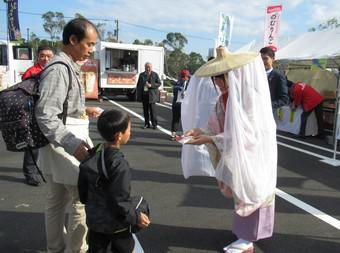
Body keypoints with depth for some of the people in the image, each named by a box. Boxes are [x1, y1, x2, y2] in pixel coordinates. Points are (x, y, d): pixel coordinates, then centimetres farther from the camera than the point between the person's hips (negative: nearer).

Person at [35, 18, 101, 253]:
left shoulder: (68, 66, 11)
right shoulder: (60, 68, -19)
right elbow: (45, 115, -27)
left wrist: (84, 111, 24)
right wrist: (72, 144, -35)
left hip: (66, 143, 10)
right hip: (66, 147, -10)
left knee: (57, 200, 19)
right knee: (82, 200, 1)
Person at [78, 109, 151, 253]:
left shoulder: (91, 155, -4)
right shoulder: (119, 165, -27)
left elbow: (82, 188, 6)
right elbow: (120, 201, -24)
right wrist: (136, 217, -10)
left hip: (94, 220, 7)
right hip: (116, 224, -6)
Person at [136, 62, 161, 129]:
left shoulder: (155, 74, 4)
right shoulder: (141, 75, 13)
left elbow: (159, 83, 0)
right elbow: (138, 85, 14)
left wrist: (151, 85, -15)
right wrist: (138, 95, 7)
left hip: (152, 95, -3)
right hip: (144, 95, 4)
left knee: (152, 110, -4)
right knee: (145, 110, 7)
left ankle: (154, 124, 3)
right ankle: (146, 124, 15)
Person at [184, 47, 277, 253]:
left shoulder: (250, 97, -26)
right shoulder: (226, 97, -2)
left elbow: (244, 135, -28)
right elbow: (220, 127, 2)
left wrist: (208, 139, -28)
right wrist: (202, 132, -14)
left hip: (253, 153, -7)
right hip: (238, 152, 8)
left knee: (250, 192, 5)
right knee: (242, 192, 16)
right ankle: (247, 233, 34)